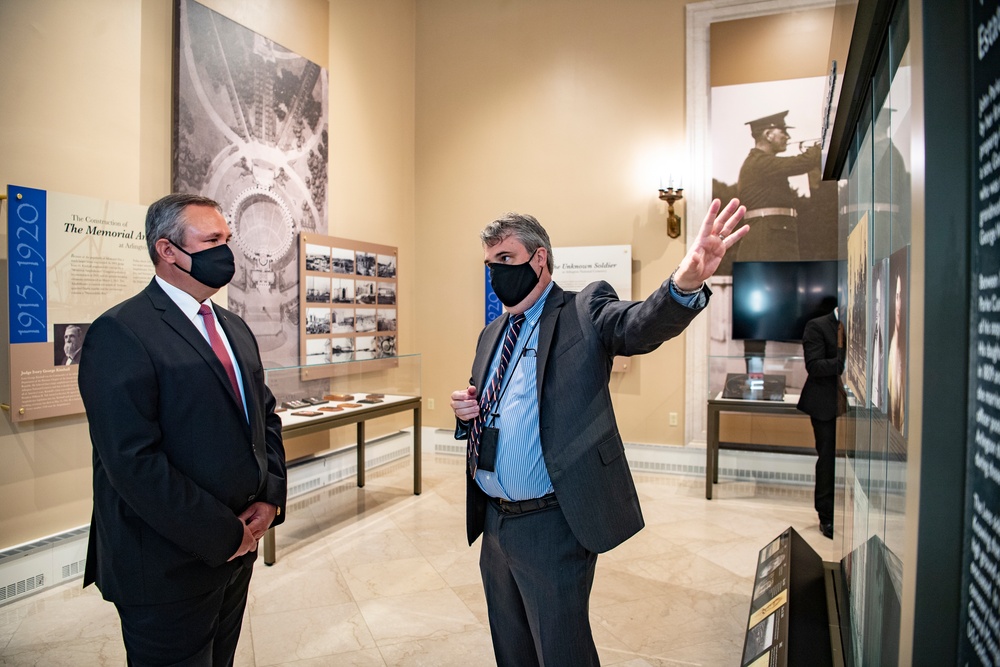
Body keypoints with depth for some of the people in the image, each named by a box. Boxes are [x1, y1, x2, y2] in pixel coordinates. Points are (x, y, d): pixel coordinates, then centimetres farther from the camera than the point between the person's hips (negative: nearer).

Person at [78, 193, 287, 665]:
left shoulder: (234, 329, 10)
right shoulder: (120, 333, -16)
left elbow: (265, 415, 14)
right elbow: (132, 462, -23)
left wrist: (271, 498, -1)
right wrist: (225, 535, -17)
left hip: (237, 549, 7)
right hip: (167, 569, -7)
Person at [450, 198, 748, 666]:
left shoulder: (584, 310, -8)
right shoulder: (492, 334, 12)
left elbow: (642, 325, -28)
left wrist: (685, 284, -49)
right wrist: (466, 411, -2)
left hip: (551, 527, -7)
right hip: (494, 522, 7)